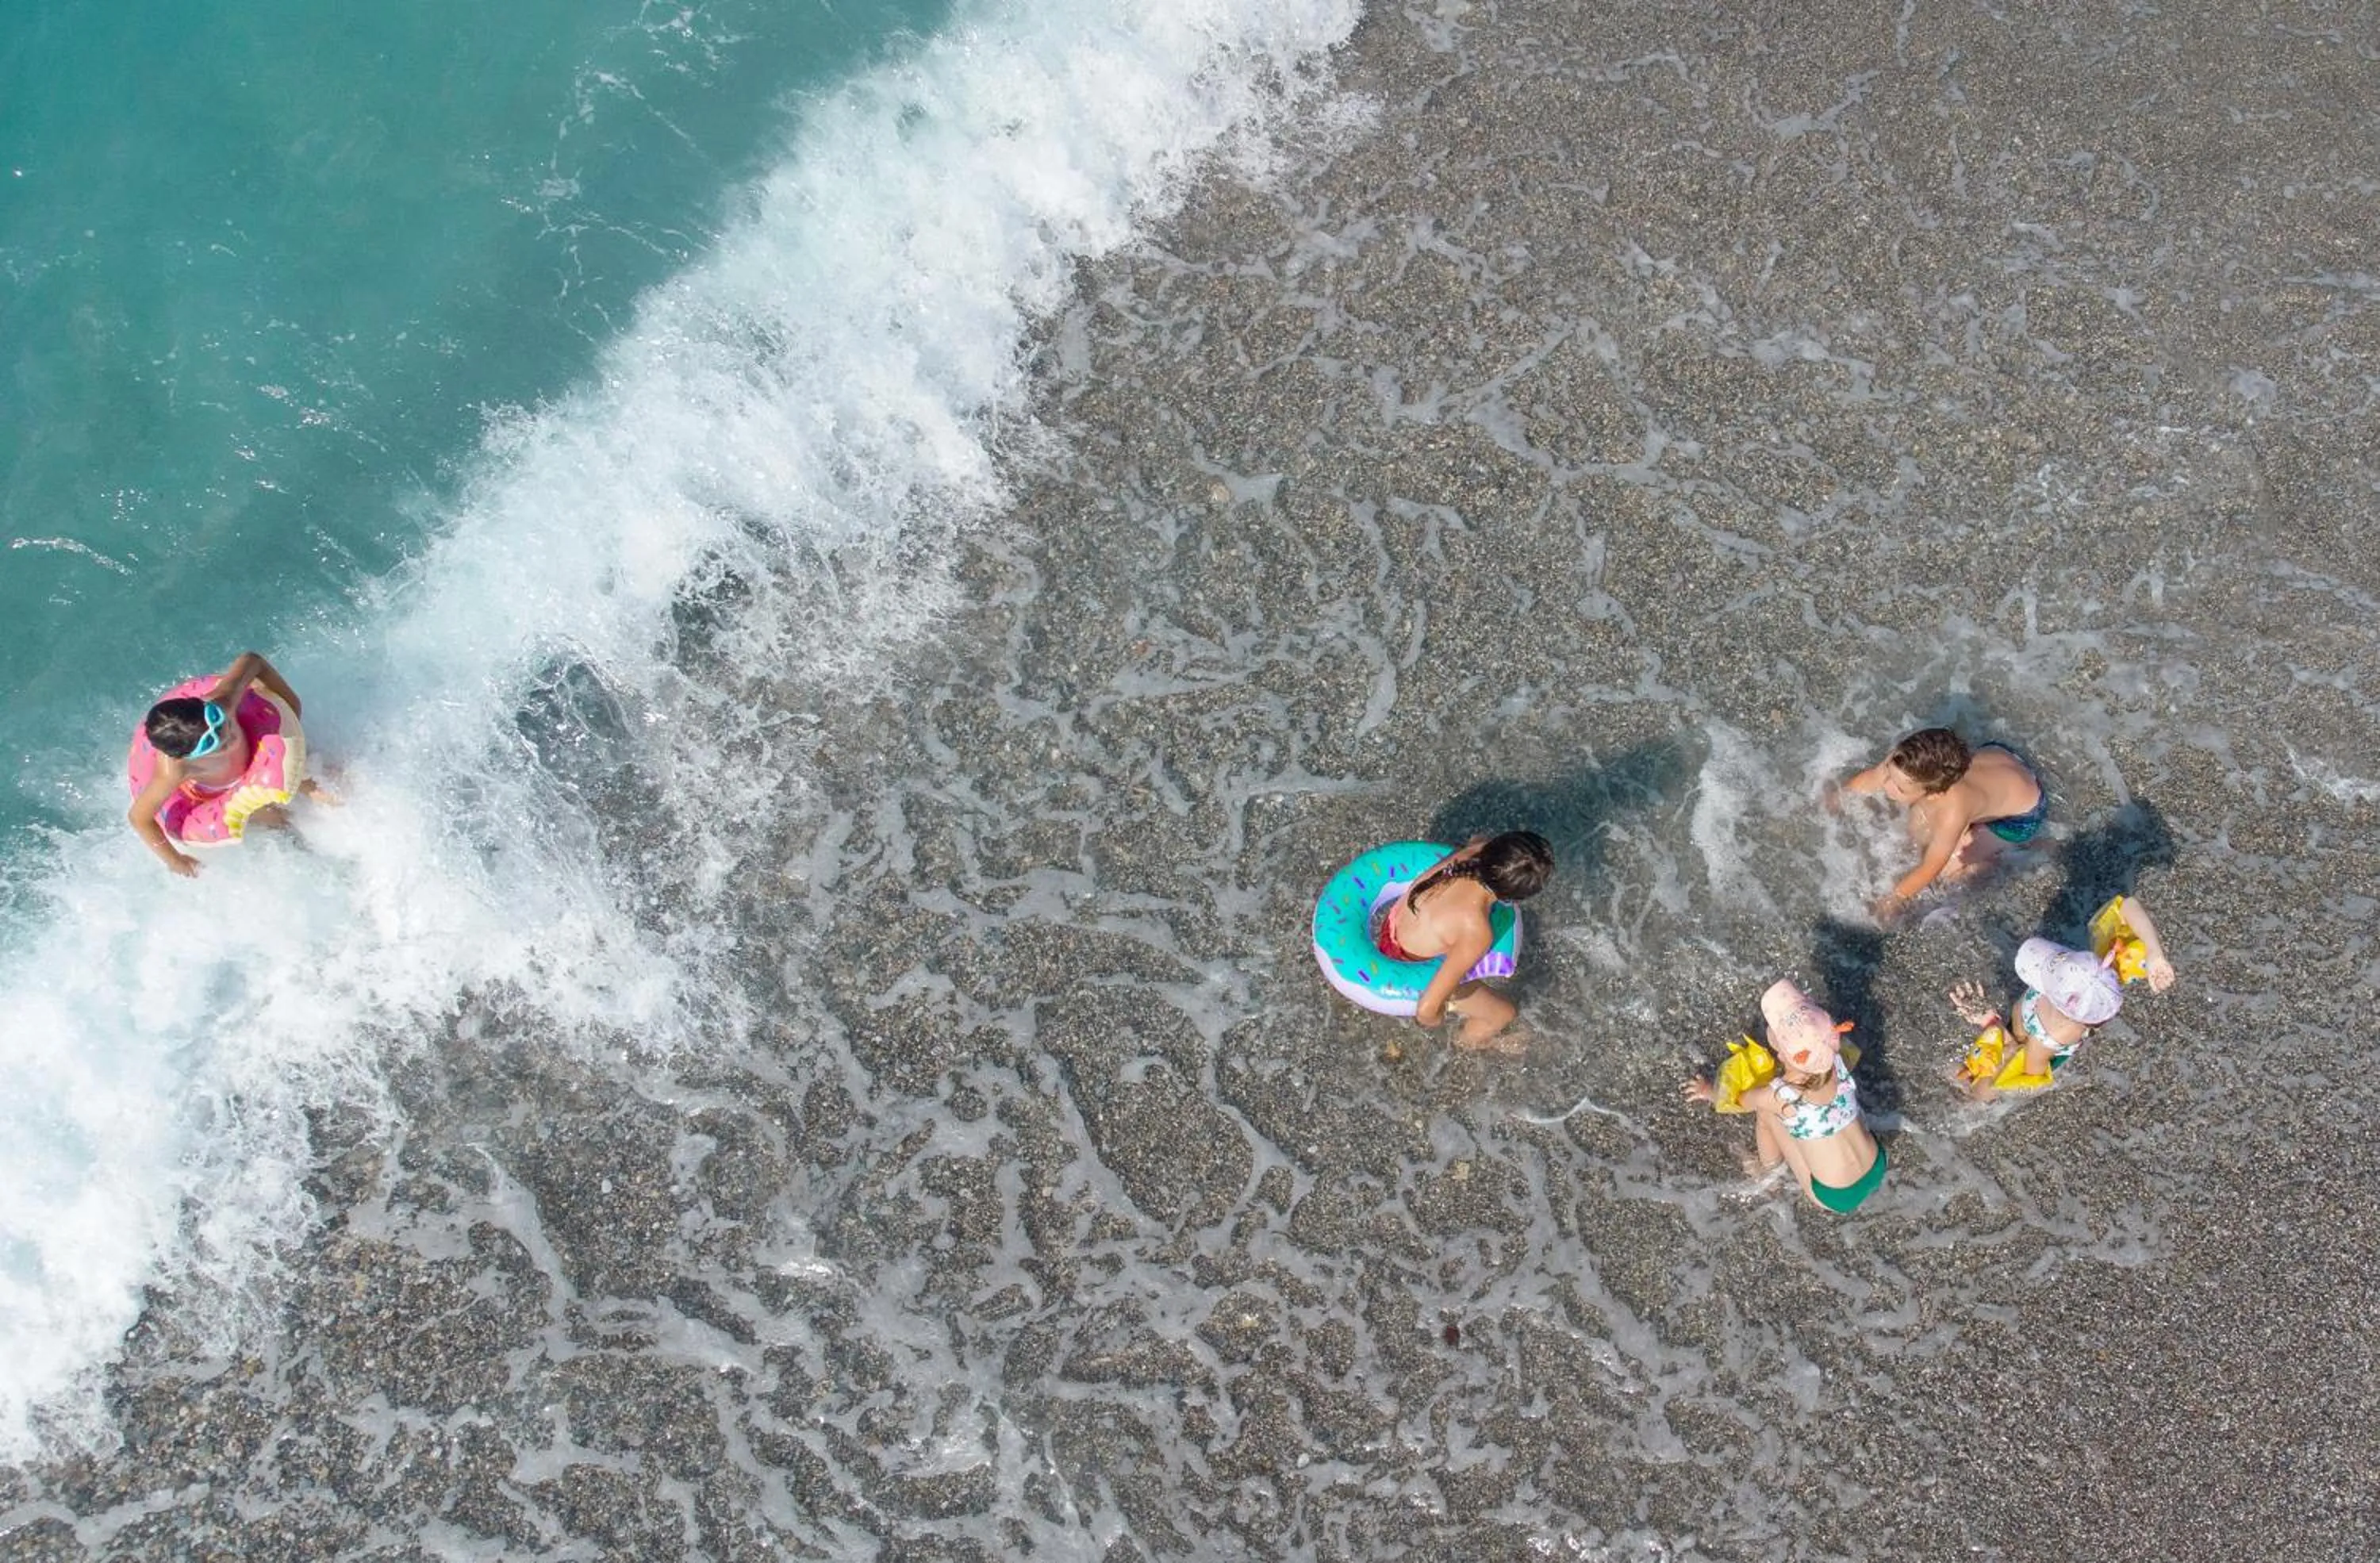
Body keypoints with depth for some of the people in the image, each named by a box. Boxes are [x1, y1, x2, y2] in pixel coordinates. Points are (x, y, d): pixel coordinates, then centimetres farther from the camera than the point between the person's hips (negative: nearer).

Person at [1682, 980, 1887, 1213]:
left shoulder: (1778, 1097, -26)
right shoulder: (1837, 1060, -15)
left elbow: (1733, 1102, -2)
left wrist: (1707, 1090, 20)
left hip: (1838, 1198, -4)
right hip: (1879, 1172, 5)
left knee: (1764, 1108, 4)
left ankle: (1769, 1165, 28)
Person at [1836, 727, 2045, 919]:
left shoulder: (1953, 812, -42)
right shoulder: (1902, 763, -29)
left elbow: (1930, 870, -26)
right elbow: (1868, 779, -5)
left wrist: (1893, 900, -14)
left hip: (2024, 815, -5)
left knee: (1948, 867, -8)